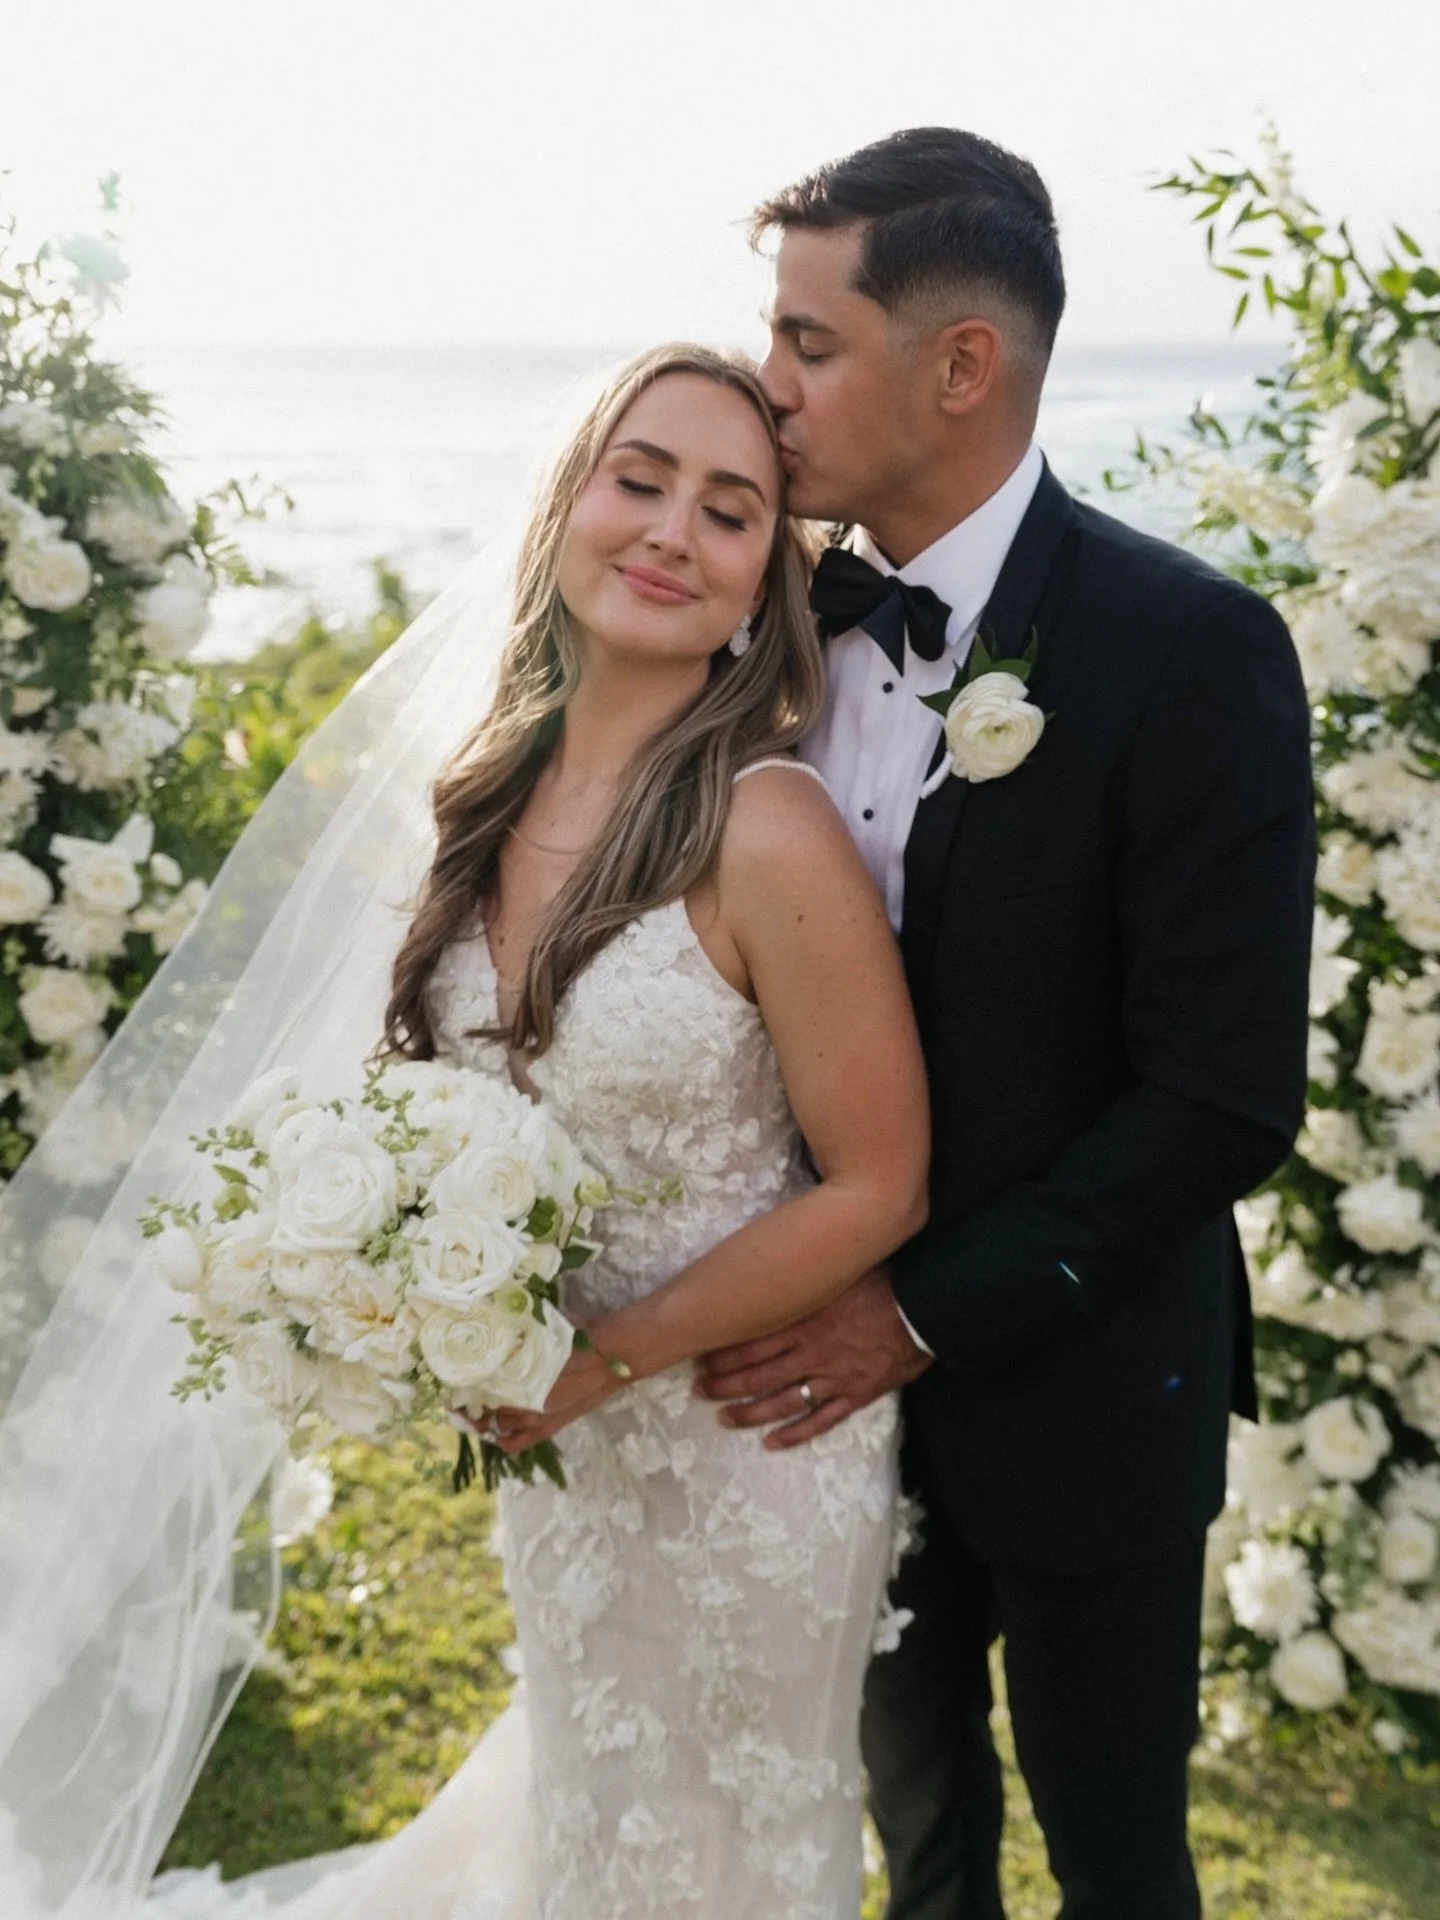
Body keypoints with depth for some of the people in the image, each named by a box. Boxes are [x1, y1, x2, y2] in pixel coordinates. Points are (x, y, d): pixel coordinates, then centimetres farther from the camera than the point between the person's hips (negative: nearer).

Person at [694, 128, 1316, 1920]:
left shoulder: (1189, 648, -19)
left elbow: (1225, 1096, -21)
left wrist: (930, 1315, -19)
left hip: (1074, 1385, -4)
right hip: (853, 1356, 5)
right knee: (911, 1773, 26)